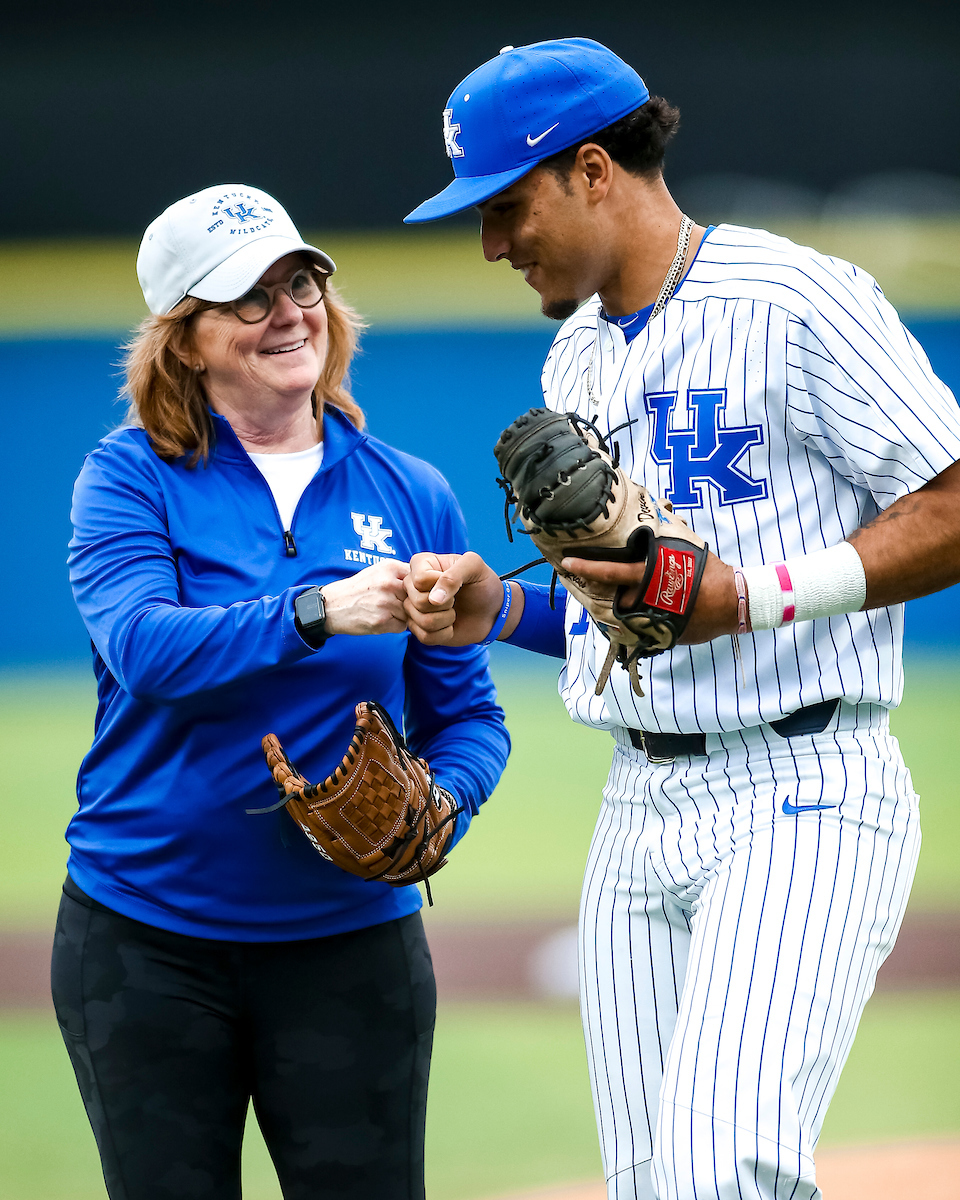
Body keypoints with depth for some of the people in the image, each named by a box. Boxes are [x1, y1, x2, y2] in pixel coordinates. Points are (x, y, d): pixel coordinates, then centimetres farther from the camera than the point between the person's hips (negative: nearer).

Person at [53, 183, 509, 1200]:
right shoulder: (131, 479, -3)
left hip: (351, 938, 1)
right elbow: (142, 647, -22)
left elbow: (466, 717, 8)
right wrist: (319, 611, -34)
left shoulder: (410, 497, 4)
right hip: (144, 942, -1)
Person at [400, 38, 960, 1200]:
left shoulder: (796, 302, -10)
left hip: (805, 802, -8)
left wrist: (753, 596, -21)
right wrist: (499, 608, 5)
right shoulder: (576, 359, 17)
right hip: (640, 810, 8)